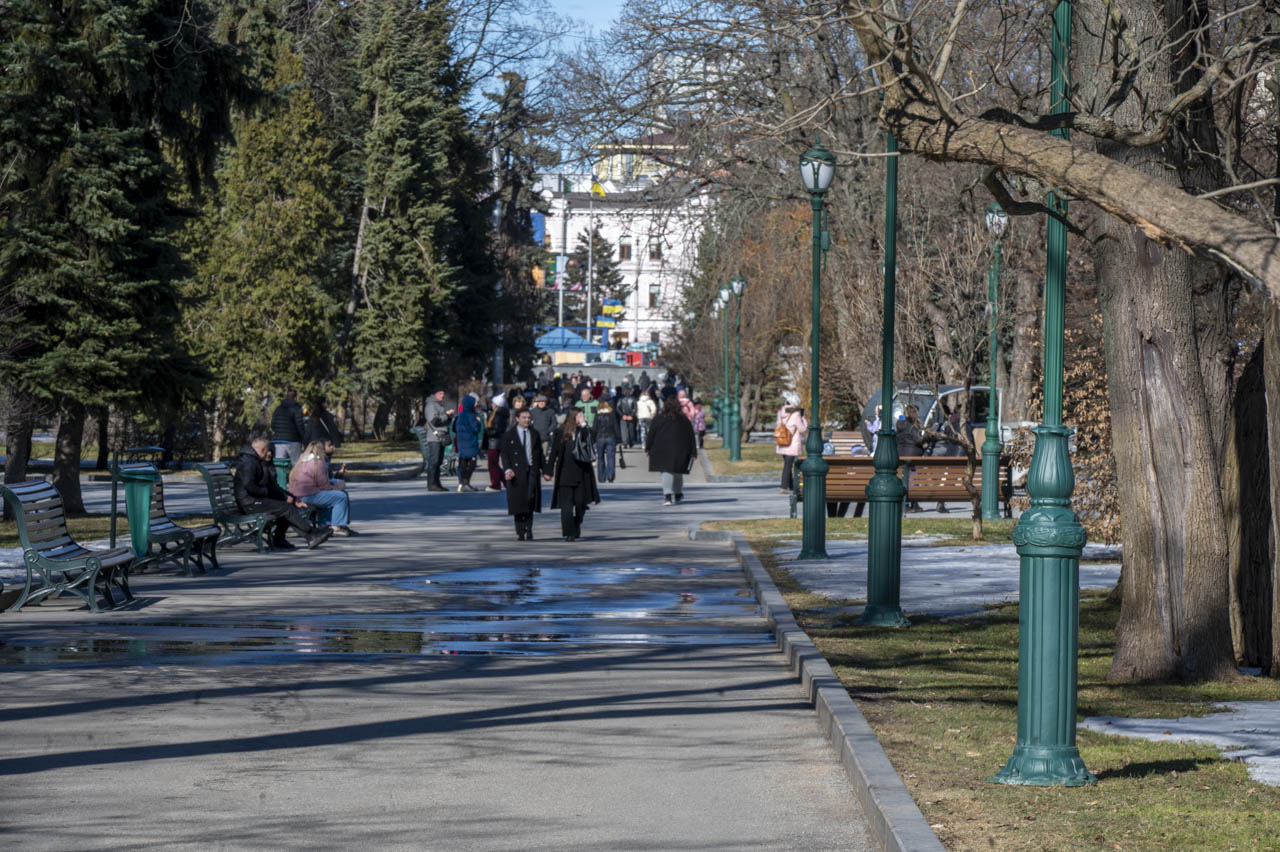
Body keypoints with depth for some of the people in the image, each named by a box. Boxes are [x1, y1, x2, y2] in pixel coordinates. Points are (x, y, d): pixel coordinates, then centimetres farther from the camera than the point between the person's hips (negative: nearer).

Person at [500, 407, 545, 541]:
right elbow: (504, 454, -2)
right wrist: (507, 469, -16)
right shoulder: (508, 435, 3)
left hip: (532, 471, 2)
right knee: (518, 502, 0)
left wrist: (543, 469, 11)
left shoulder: (535, 434, 14)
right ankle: (520, 532, 9)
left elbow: (539, 453, 17)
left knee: (531, 499, -10)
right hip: (516, 473, -2)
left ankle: (528, 531, -4)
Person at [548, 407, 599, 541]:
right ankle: (569, 533, -2)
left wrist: (584, 425, -15)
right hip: (565, 473, -1)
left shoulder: (584, 431, 4)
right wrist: (549, 471, 2)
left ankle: (576, 529, 25)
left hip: (582, 473, 1)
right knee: (566, 505, -5)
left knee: (581, 502, 2)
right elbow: (554, 452, 5)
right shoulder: (561, 433, 1)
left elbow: (591, 442, -18)